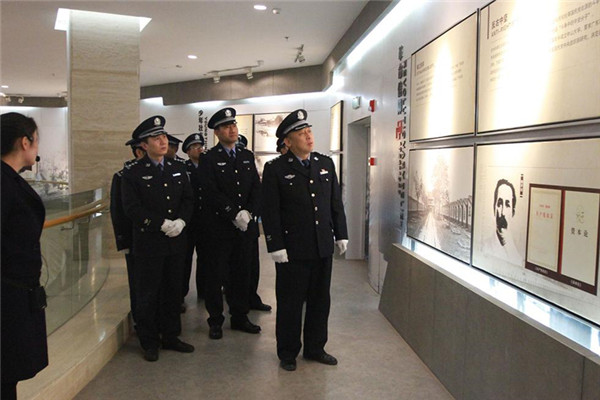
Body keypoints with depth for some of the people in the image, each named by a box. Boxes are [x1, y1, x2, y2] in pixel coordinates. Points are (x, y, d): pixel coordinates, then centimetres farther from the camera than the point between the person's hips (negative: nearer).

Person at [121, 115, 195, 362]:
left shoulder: (178, 169, 9)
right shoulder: (133, 173, -5)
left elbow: (188, 200, 10)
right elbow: (132, 208, -12)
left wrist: (181, 221, -9)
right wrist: (162, 224, -18)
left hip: (176, 241, 5)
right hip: (149, 242, -4)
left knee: (173, 291, 13)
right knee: (148, 294, 6)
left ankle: (170, 336, 28)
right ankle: (149, 342, 20)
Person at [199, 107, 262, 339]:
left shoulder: (247, 156, 12)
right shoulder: (209, 159, -4)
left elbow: (256, 188, 7)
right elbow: (212, 193, -13)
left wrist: (249, 212, -8)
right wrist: (235, 215, -17)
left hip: (246, 226, 5)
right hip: (220, 227, -4)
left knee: (242, 273, 12)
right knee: (217, 275, 4)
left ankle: (240, 318, 25)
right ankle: (215, 321, 17)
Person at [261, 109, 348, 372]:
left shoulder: (326, 164, 8)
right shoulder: (275, 169, -6)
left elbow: (336, 202, 13)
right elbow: (270, 212, -9)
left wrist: (341, 234, 10)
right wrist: (276, 246, -13)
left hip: (323, 247, 5)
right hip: (292, 249, -4)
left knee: (320, 300, 14)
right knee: (290, 303, 7)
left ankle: (315, 348, 31)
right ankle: (287, 353, 24)